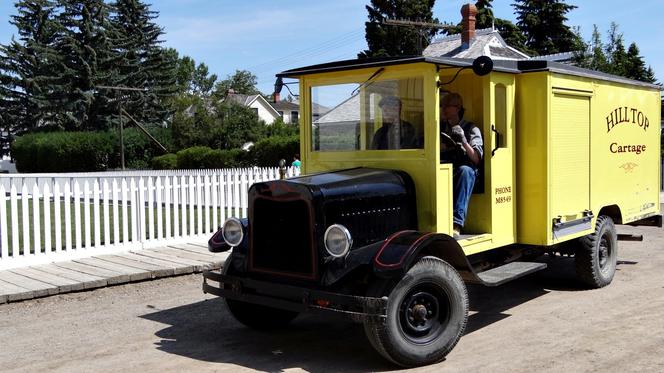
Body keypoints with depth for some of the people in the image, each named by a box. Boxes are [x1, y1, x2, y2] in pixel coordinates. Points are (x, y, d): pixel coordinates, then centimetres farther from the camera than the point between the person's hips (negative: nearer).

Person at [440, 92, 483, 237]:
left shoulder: (471, 129, 11)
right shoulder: (440, 128, 21)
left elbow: (476, 160, 0)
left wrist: (463, 141, -15)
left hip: (463, 176, -2)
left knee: (465, 170, -39)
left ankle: (456, 223, -45)